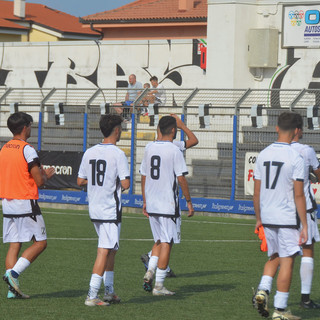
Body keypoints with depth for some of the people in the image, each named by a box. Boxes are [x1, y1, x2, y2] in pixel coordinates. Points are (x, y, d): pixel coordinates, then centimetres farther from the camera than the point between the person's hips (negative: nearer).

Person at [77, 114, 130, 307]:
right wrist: (121, 180, 4)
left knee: (111, 249, 19)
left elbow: (80, 181, 10)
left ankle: (109, 292, 23)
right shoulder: (118, 154, -14)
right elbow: (125, 184, -17)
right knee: (105, 251, -6)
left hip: (94, 210, 7)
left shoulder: (89, 153, 6)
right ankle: (92, 296, -10)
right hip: (110, 211, -7)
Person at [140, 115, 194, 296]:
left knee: (159, 240, 20)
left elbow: (144, 177, 12)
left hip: (151, 205, 6)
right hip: (168, 205, -6)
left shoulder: (149, 148, 7)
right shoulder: (174, 151, -11)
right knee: (166, 243, 0)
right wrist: (189, 202, -4)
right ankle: (159, 285, 0)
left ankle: (150, 270, 0)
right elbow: (181, 178, -12)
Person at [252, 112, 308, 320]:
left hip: (267, 217, 5)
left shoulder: (263, 155, 4)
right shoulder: (295, 158, -12)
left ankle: (263, 290, 0)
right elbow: (299, 195, -13)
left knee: (274, 257, 21)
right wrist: (304, 226, -8)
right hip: (287, 218, -5)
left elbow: (257, 192, 9)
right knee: (287, 261, 2)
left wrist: (259, 219, 20)